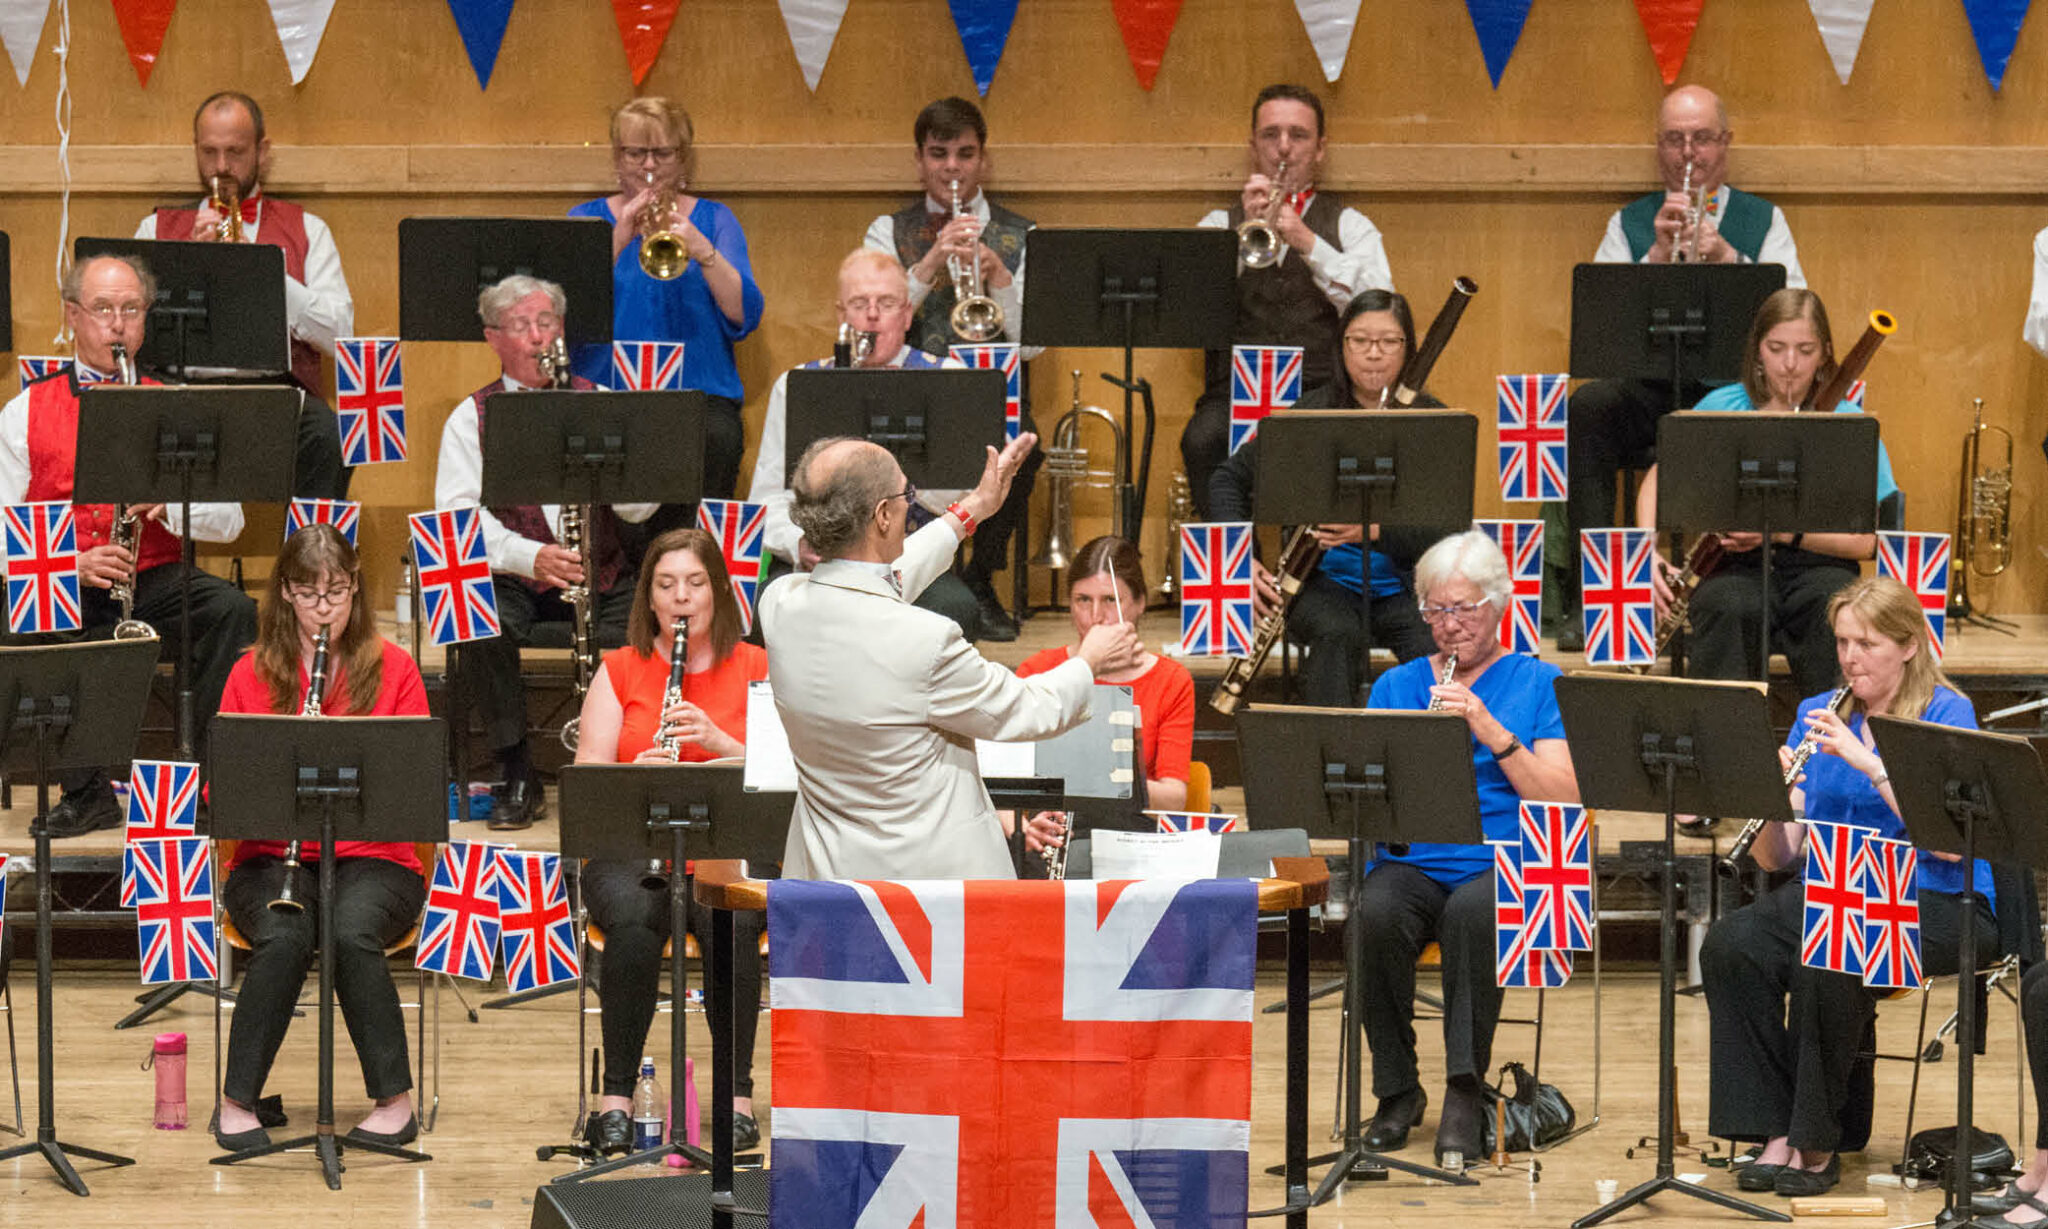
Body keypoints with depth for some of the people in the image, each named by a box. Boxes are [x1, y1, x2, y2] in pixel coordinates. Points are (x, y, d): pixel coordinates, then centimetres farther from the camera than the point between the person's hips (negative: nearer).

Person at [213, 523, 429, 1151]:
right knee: (285, 936, -33)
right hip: (274, 856, 1)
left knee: (352, 933, -34)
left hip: (372, 857, -1)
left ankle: (395, 1100, -20)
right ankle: (238, 1101, -18)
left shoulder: (392, 668, 6)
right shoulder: (253, 672, 8)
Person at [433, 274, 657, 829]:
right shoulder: (471, 417, 7)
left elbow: (639, 508, 1)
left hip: (598, 577, 1)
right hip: (510, 576, -1)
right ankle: (518, 775, -17)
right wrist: (530, 556, -24)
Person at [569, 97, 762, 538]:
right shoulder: (587, 219, 14)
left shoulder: (713, 220, 14)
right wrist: (618, 240, -14)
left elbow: (745, 317, -1)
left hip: (700, 397, 1)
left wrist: (702, 251, -16)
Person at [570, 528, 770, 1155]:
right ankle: (617, 1095, -25)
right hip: (631, 846, 0)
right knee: (633, 921, -34)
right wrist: (637, 773, -19)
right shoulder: (619, 671, 11)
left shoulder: (757, 670, 9)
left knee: (730, 924, -34)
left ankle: (737, 1095, -23)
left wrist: (719, 742, -16)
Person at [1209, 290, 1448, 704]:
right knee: (1339, 635, -34)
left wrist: (1374, 530, -24)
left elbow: (1446, 531, -6)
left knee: (1435, 650, -30)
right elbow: (1229, 480, 9)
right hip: (1326, 581, 0)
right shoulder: (1311, 414, 2)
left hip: (1405, 586, 0)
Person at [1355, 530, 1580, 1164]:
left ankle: (1464, 1093, -26)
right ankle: (1397, 1090, -15)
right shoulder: (1395, 686, 16)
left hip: (1503, 865, -2)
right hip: (1410, 862, 2)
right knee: (1375, 915, -32)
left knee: (1472, 911, -37)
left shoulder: (1538, 683, 8)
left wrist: (1492, 731, -16)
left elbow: (1564, 801, -4)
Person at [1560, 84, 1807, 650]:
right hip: (1648, 387, 1)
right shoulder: (1629, 223, 18)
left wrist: (1725, 254, -11)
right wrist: (1657, 254, -8)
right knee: (1586, 408, -32)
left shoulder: (1764, 220, 17)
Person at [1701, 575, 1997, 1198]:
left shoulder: (1947, 714, -4)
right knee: (1728, 946, -24)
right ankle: (1774, 1133, -19)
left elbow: (1950, 842, -19)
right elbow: (1780, 857, 6)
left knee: (1826, 959, -34)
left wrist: (1866, 760, -24)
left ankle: (1815, 1143, -18)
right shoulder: (1816, 715, 11)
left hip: (1934, 904, -5)